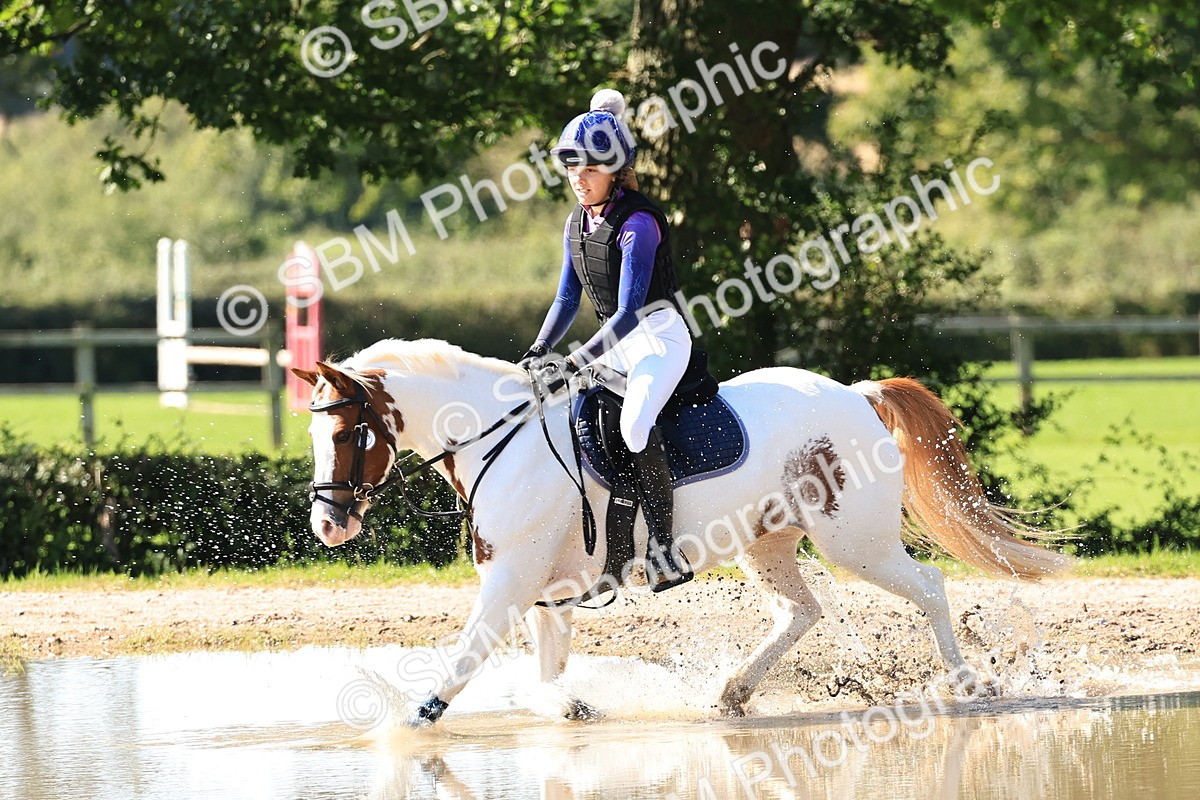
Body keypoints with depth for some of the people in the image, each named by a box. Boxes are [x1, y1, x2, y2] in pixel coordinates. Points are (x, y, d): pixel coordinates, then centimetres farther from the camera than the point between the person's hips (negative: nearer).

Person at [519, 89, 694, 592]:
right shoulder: (577, 222, 6)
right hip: (616, 343, 9)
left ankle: (662, 548, -30)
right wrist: (538, 353, -1)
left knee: (635, 422, -32)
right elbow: (568, 298, 11)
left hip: (659, 337, -9)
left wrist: (579, 360, -30)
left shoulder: (638, 222, -20)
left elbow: (628, 311, -24)